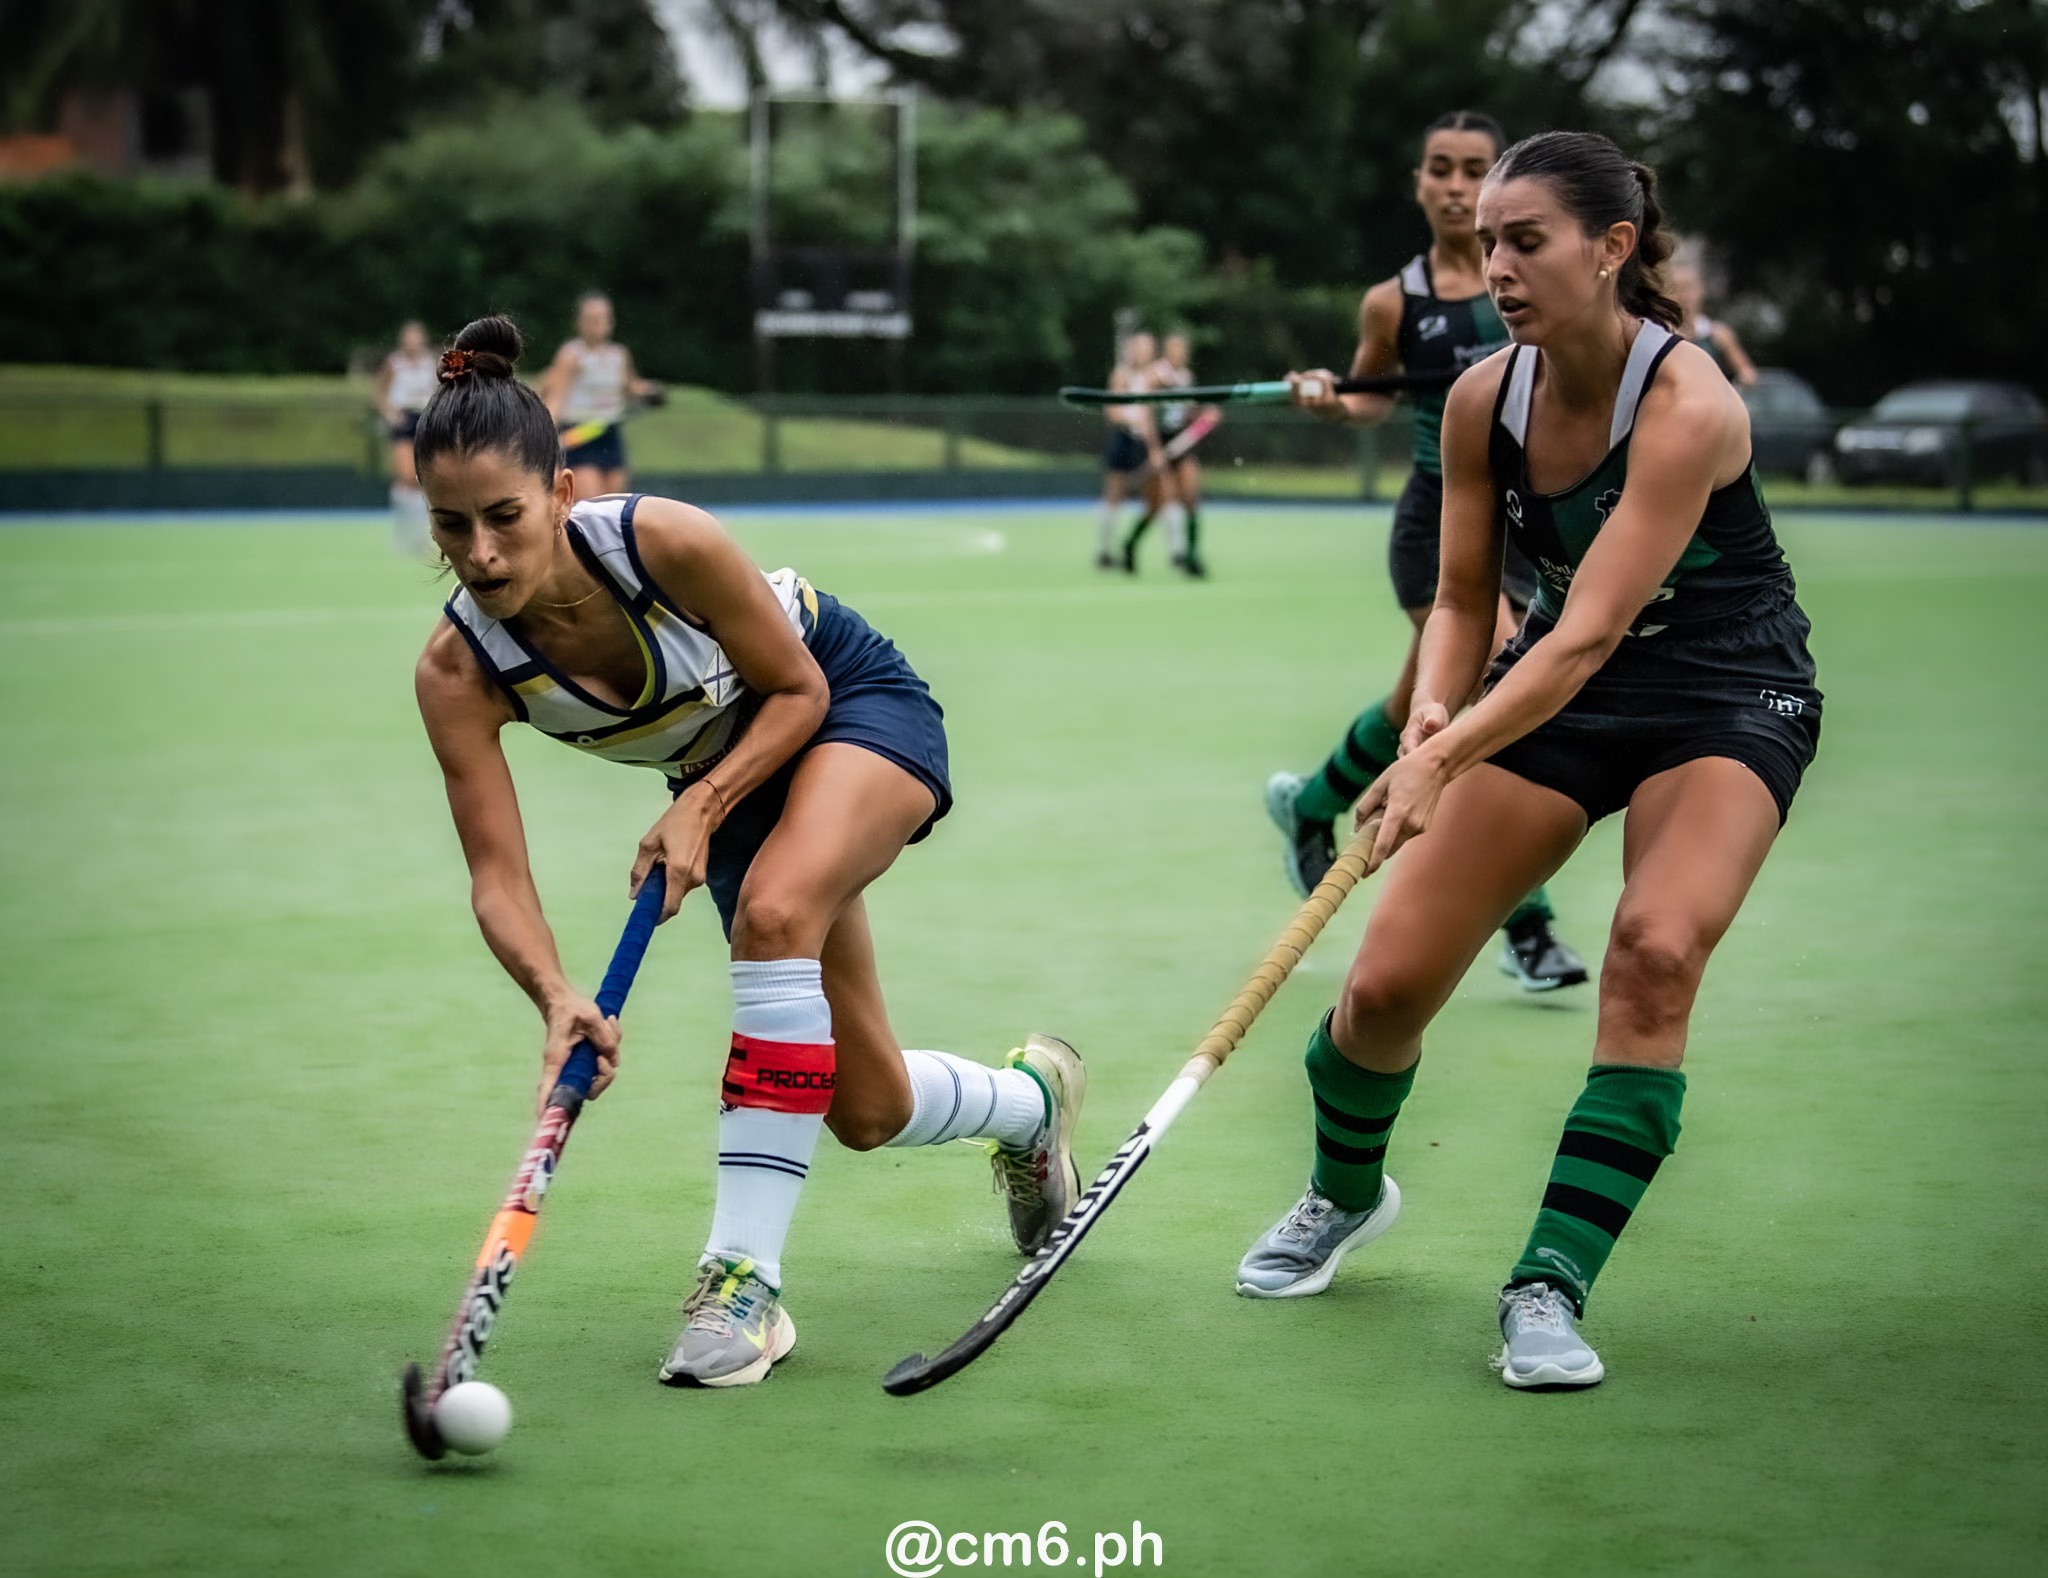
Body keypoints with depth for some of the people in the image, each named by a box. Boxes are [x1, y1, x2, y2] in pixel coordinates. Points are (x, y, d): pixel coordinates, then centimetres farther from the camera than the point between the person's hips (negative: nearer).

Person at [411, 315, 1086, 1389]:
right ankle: (1030, 1099, 44)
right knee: (865, 1111, 7)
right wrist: (555, 997, -43)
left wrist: (704, 807, -32)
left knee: (774, 909, -37)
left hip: (855, 706, -5)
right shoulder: (458, 671, -25)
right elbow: (497, 876, -25)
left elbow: (799, 690, -19)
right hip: (727, 774, 5)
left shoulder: (662, 539, -34)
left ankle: (744, 1277, -31)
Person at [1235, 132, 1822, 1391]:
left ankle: (1553, 1286, -21)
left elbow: (1590, 628, -35)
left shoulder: (1688, 404, -28)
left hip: (1729, 699, -5)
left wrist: (1446, 755, -45)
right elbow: (1465, 598, 1)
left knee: (1658, 946, -31)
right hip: (1557, 692, 5)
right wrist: (1432, 710, -20)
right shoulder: (1484, 401, -10)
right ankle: (1345, 1194, 29)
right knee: (1389, 980, -3)